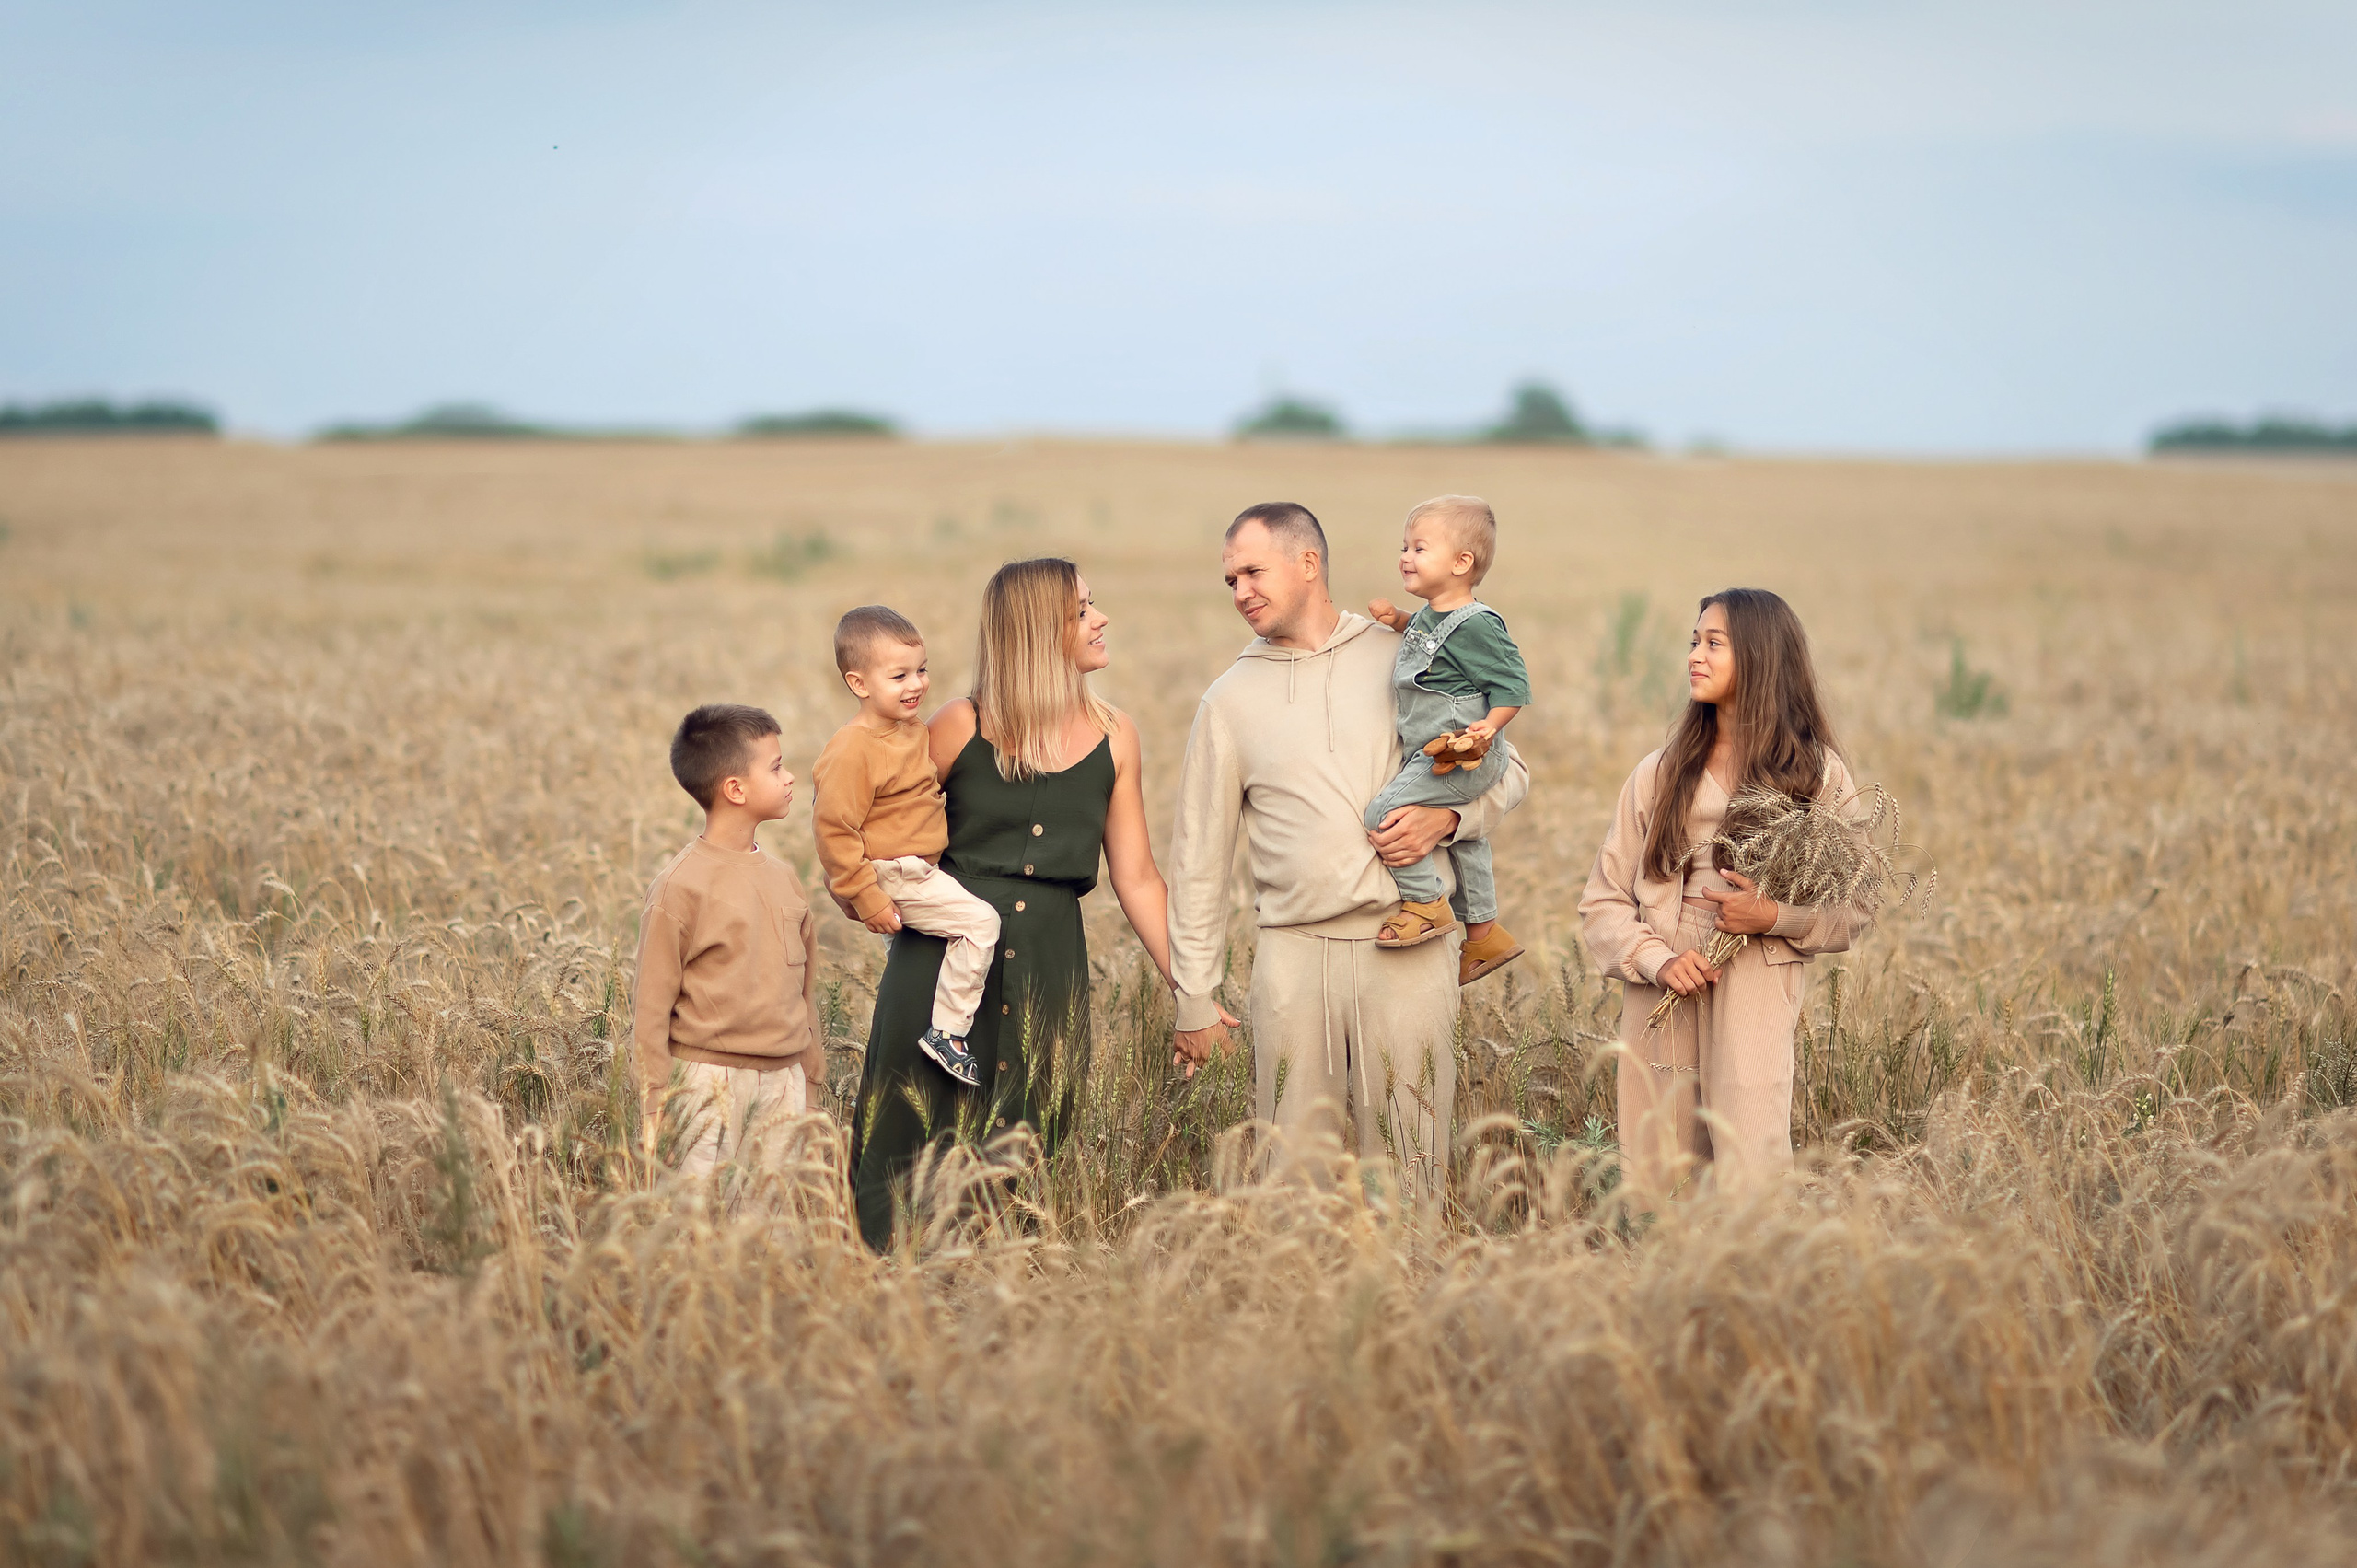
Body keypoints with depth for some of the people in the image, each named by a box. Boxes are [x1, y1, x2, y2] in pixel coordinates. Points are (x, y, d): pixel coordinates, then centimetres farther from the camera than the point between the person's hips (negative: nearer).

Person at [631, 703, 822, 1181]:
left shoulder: (782, 878, 11)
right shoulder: (681, 885, -9)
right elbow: (652, 1002, -7)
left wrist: (810, 1077, 19)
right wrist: (654, 1103, -8)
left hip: (782, 1080, 6)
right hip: (709, 1082, -6)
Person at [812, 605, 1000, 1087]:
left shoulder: (915, 731, 6)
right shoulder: (854, 751, -24)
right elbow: (833, 829, -24)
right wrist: (866, 898, -22)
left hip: (921, 867, 10)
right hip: (891, 879, -10)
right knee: (980, 921, -17)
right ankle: (946, 1032, -12)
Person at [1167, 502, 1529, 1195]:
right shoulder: (1230, 700, 9)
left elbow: (1507, 771, 14)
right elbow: (1199, 856, 12)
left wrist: (1448, 816, -8)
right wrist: (1195, 996, 8)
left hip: (1407, 951, -1)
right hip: (1295, 954, 1)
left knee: (1407, 1172, 0)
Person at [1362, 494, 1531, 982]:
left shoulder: (1476, 626, -19)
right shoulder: (1429, 617, 9)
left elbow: (1513, 683, -19)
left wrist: (1490, 726, -33)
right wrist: (1398, 619, 15)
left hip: (1462, 757, -11)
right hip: (1431, 756, 11)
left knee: (1385, 811, -20)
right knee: (1462, 839, 22)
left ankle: (1425, 904, -9)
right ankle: (1482, 931, 37)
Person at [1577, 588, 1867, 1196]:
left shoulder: (1816, 776, 6)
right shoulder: (1658, 775, 10)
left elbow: (1849, 915, 6)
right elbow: (1602, 901, 9)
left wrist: (1772, 916, -13)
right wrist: (1658, 961, -9)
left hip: (1757, 1005, -2)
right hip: (1658, 1004, 2)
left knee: (1751, 1189, -15)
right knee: (1654, 1188, 2)